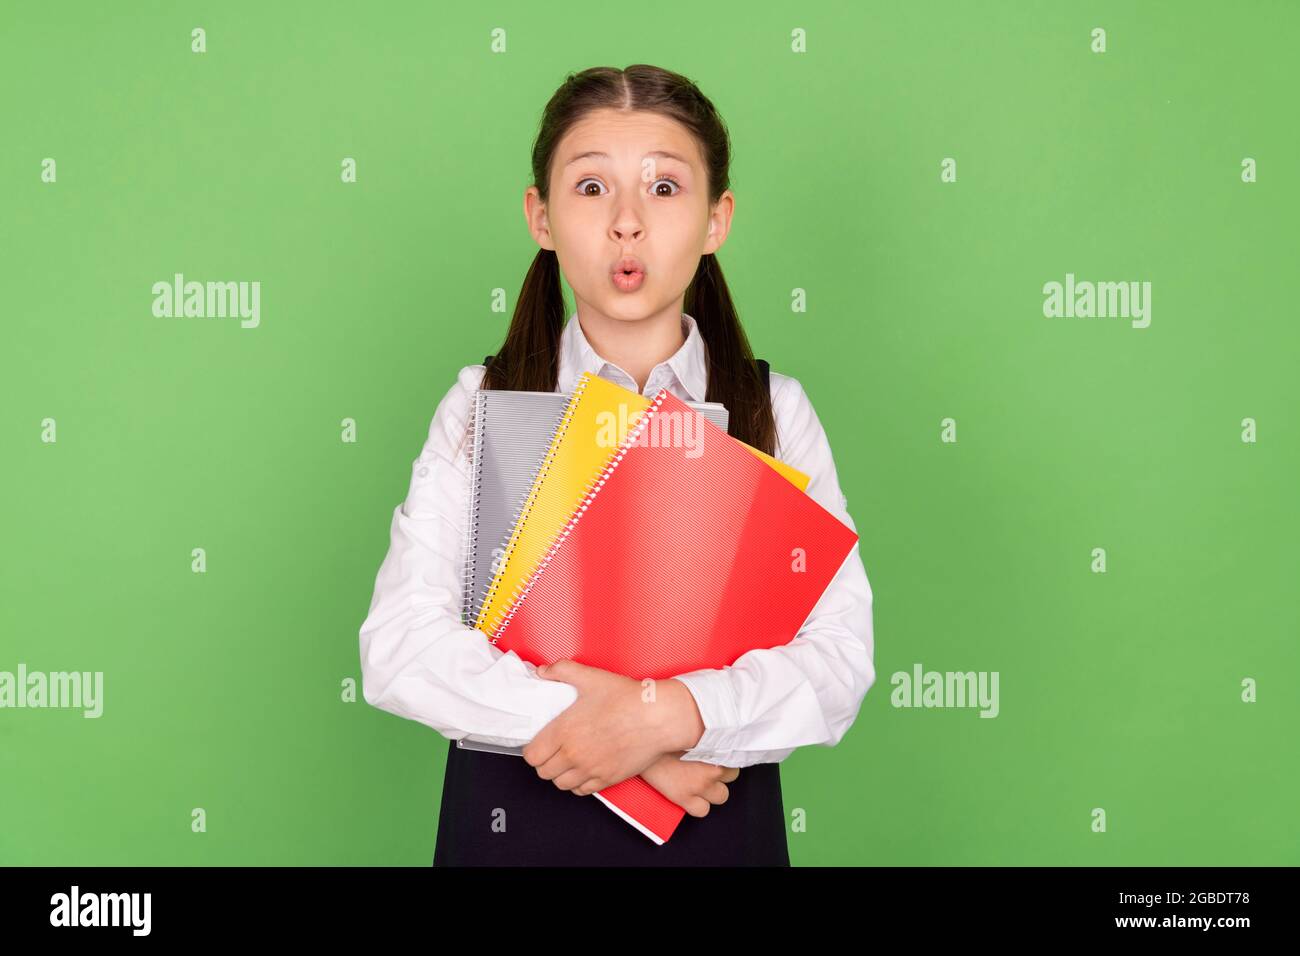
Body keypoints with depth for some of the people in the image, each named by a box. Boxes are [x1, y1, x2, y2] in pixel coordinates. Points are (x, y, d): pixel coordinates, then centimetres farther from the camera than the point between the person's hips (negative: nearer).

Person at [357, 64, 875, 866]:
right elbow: (400, 647, -12)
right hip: (513, 821, 0)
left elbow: (839, 656, -9)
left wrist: (671, 714, -25)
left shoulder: (774, 412, -1)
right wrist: (619, 736, -20)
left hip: (716, 826, 1)